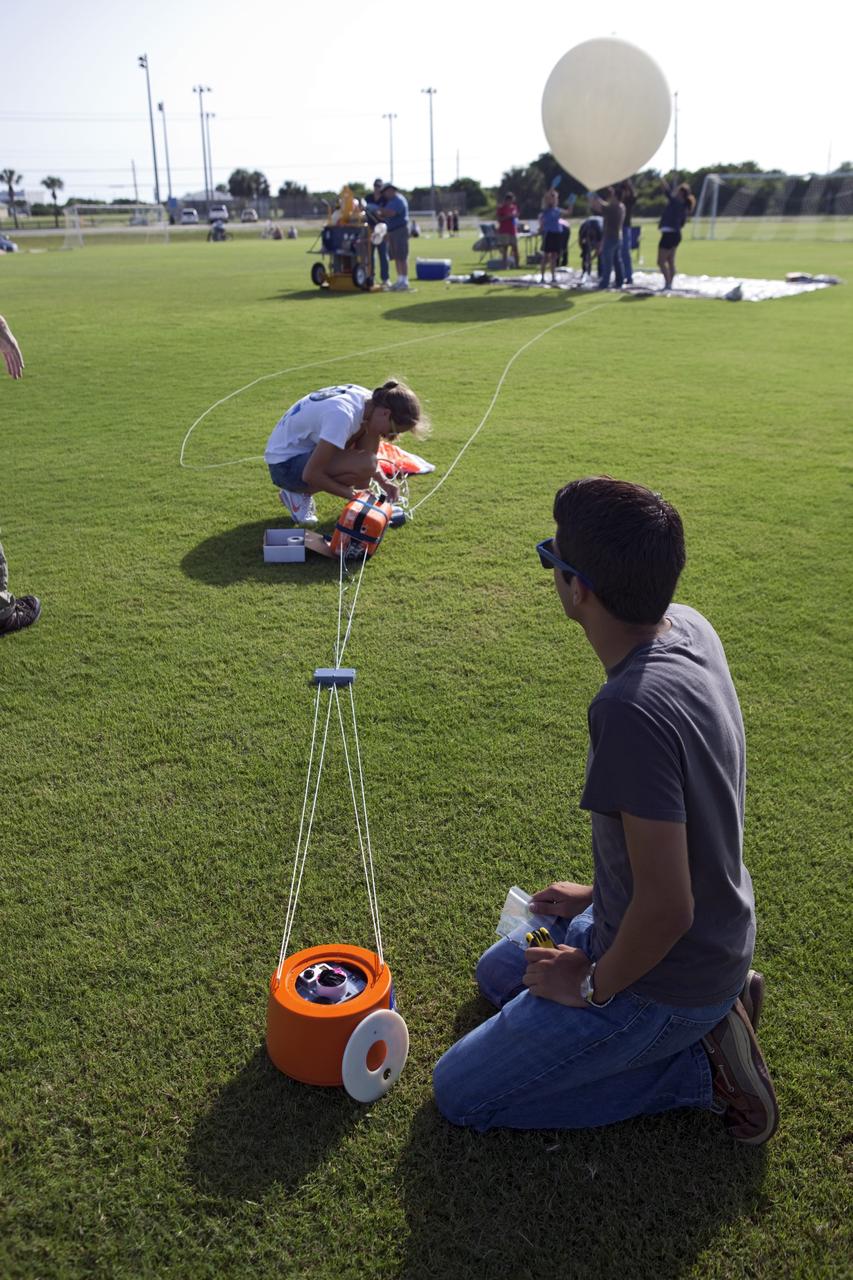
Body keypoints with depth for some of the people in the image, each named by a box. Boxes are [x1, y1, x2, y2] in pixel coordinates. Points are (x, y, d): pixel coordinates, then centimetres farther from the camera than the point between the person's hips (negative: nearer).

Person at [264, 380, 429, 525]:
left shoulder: (368, 400, -6)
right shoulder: (343, 414, -32)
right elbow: (310, 474, -29)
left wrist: (382, 480, -6)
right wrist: (348, 493, -18)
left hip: (307, 449, 9)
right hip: (284, 465, -9)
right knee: (365, 466, -27)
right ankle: (300, 495, -7)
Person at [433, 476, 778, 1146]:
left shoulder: (633, 709, -37)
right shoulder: (689, 626, -7)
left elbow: (667, 907, -32)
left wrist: (594, 985, -12)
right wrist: (599, 893, 14)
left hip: (666, 983, -9)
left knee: (459, 1093, 2)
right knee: (497, 972, 29)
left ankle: (701, 1066, 2)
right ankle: (715, 1005, 15)